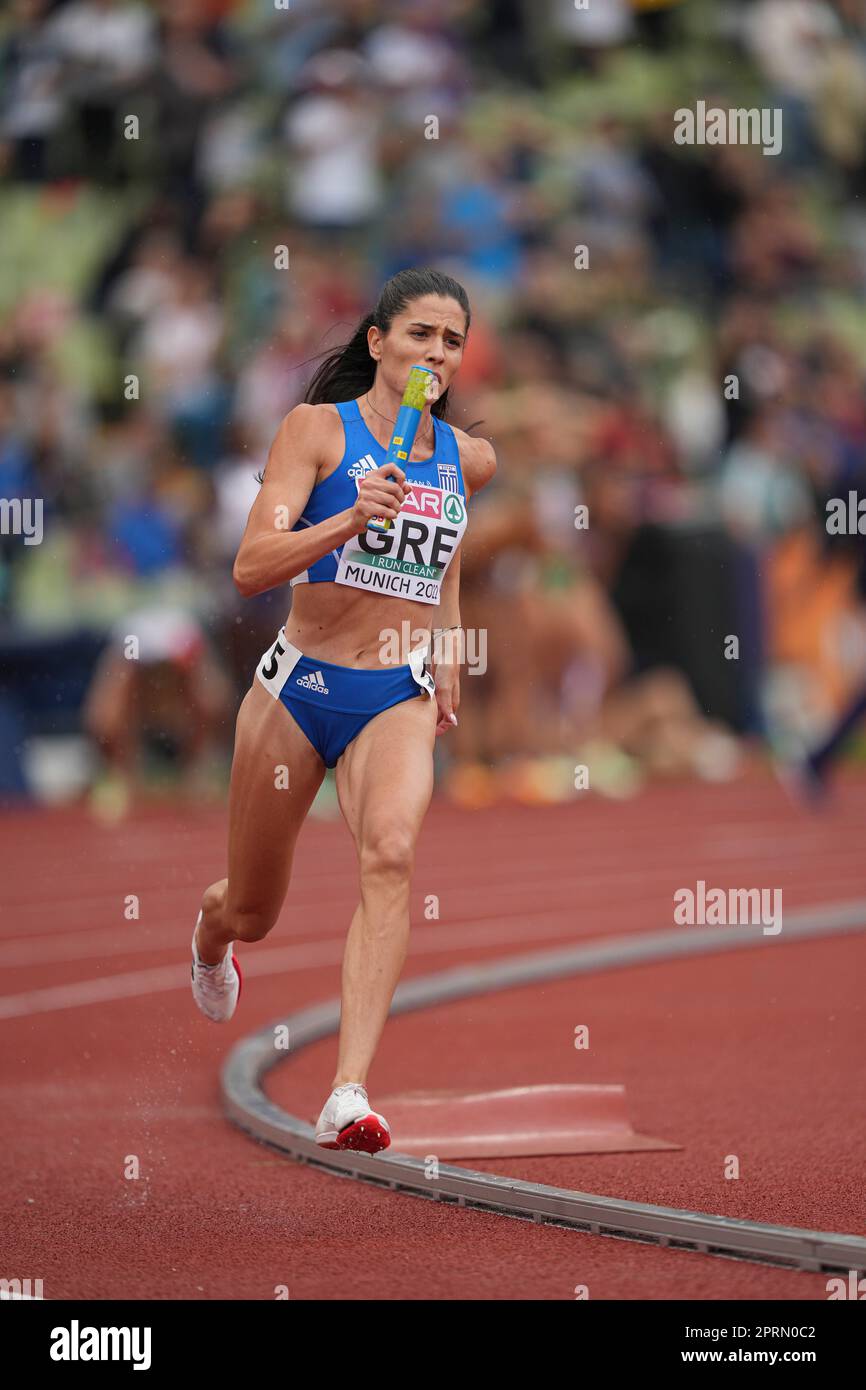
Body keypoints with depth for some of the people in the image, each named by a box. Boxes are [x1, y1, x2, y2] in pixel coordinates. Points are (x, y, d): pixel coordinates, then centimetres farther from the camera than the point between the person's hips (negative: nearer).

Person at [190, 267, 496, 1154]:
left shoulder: (468, 459, 5)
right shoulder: (317, 429, -8)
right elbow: (251, 568, -19)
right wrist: (350, 521, -33)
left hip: (400, 699, 2)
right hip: (301, 685, -2)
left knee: (390, 855, -29)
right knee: (251, 911, 13)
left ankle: (348, 1097, -37)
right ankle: (209, 937, 56)